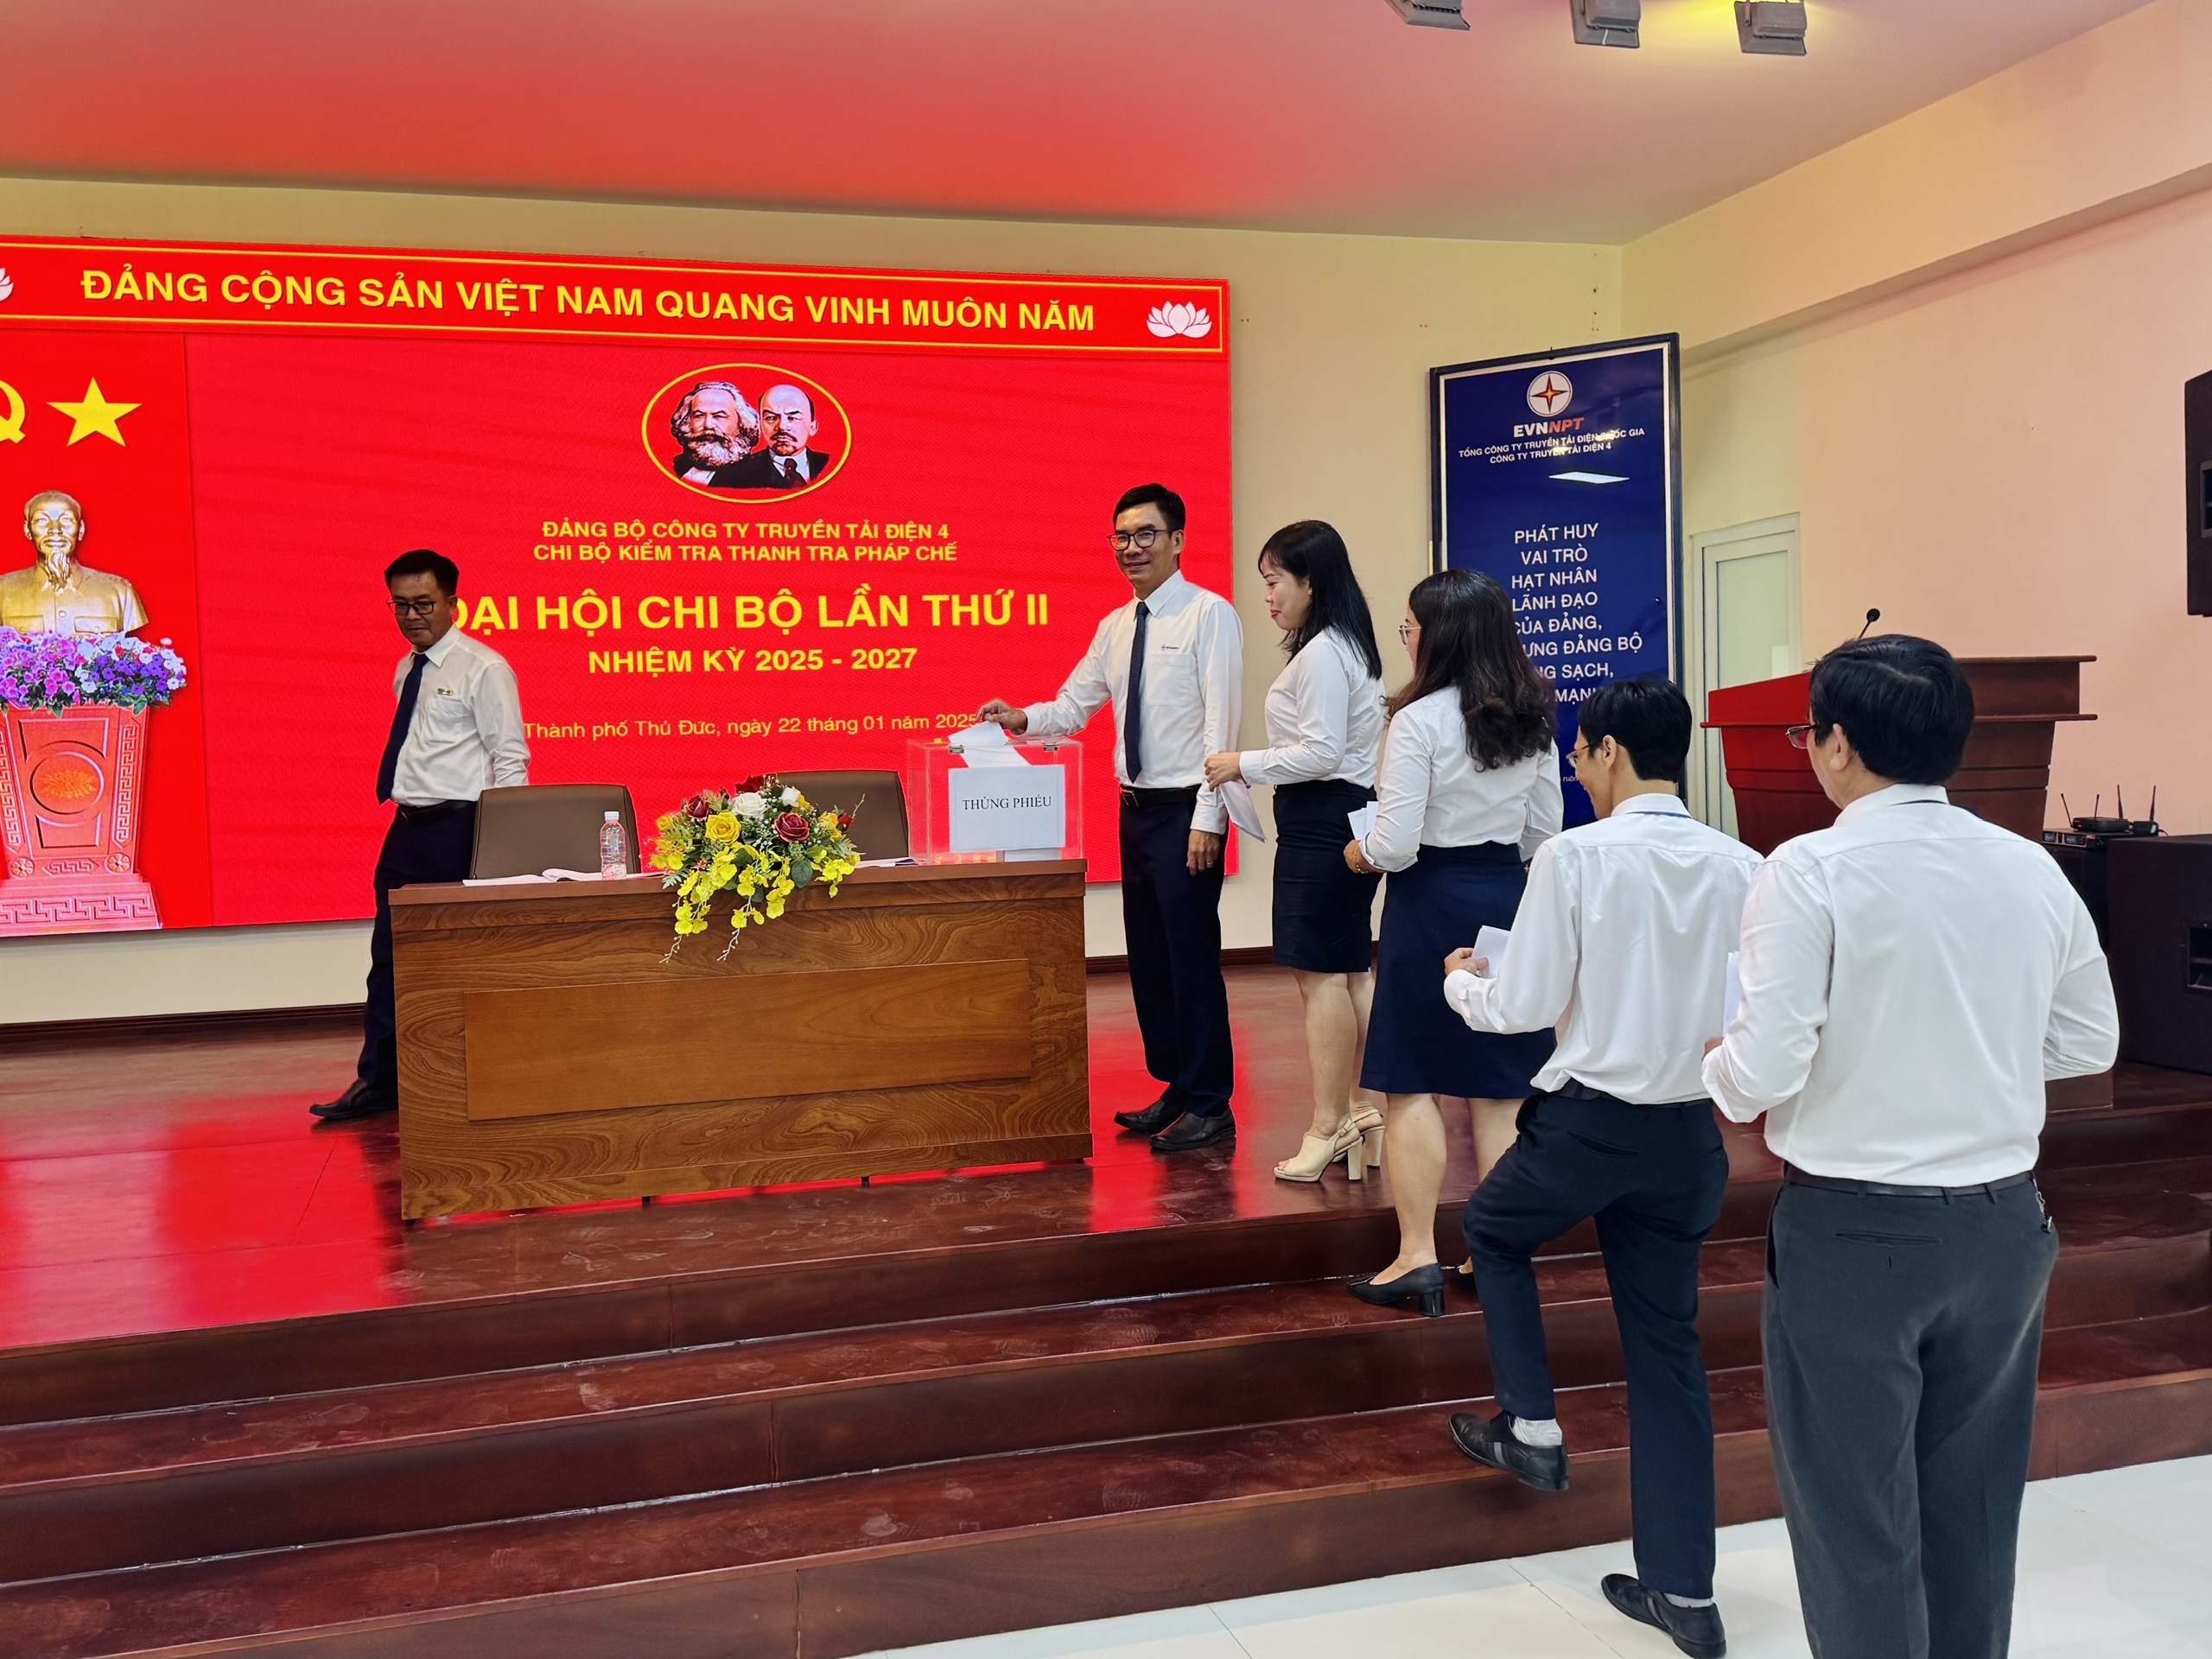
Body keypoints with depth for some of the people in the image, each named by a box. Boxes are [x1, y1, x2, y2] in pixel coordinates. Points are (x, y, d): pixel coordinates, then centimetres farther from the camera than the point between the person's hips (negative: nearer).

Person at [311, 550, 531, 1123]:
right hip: (406, 828, 8)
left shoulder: (483, 669, -8)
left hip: (458, 828, -8)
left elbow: (511, 758, -11)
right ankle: (378, 1082, 18)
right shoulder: (406, 671, 15)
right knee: (390, 957, 10)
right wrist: (403, 808, 13)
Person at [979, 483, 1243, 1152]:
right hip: (1136, 807, 8)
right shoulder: (1115, 627, 13)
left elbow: (1220, 723, -14)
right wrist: (1022, 718, -8)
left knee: (1192, 956, -4)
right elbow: (1074, 707, 14)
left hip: (1185, 810, -8)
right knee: (1147, 956, 13)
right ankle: (1176, 1087, 25)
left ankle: (1210, 1105, 7)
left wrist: (1206, 818, -19)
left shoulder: (1209, 615, -9)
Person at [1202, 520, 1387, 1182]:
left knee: (1321, 976, -5)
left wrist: (1244, 765, -12)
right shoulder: (1347, 645, 16)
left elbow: (1320, 752, -21)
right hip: (1348, 813, 11)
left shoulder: (1320, 654, -16)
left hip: (1320, 821, -11)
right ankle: (1366, 1115, 21)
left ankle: (1327, 1130, 1)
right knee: (1352, 972, 13)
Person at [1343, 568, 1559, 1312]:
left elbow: (1395, 846, -17)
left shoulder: (1419, 721, -15)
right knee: (1500, 1089, 11)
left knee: (1411, 1084, 3)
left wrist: (1359, 853, 4)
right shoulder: (1533, 719, 4)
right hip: (1509, 901, 6)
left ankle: (1417, 1257, 6)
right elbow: (1545, 832, 10)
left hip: (1431, 905, -6)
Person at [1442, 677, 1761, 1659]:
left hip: (1589, 1121, -4)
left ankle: (1532, 1430, 24)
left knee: (1492, 1231, 27)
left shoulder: (1577, 857, -15)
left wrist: (1462, 981, 9)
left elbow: (1522, 1007, -12)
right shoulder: (1741, 869, -2)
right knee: (1666, 1343, 15)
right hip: (1690, 1133, 4)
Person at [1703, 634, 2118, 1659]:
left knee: (1857, 1526, 9)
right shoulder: (2032, 870, 0)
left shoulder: (1812, 870, -16)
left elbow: (1766, 1068, -20)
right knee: (1973, 1509, 21)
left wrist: (1722, 1073, 1)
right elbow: (2088, 1044, 9)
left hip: (1854, 1233, -5)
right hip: (2003, 1226, 6)